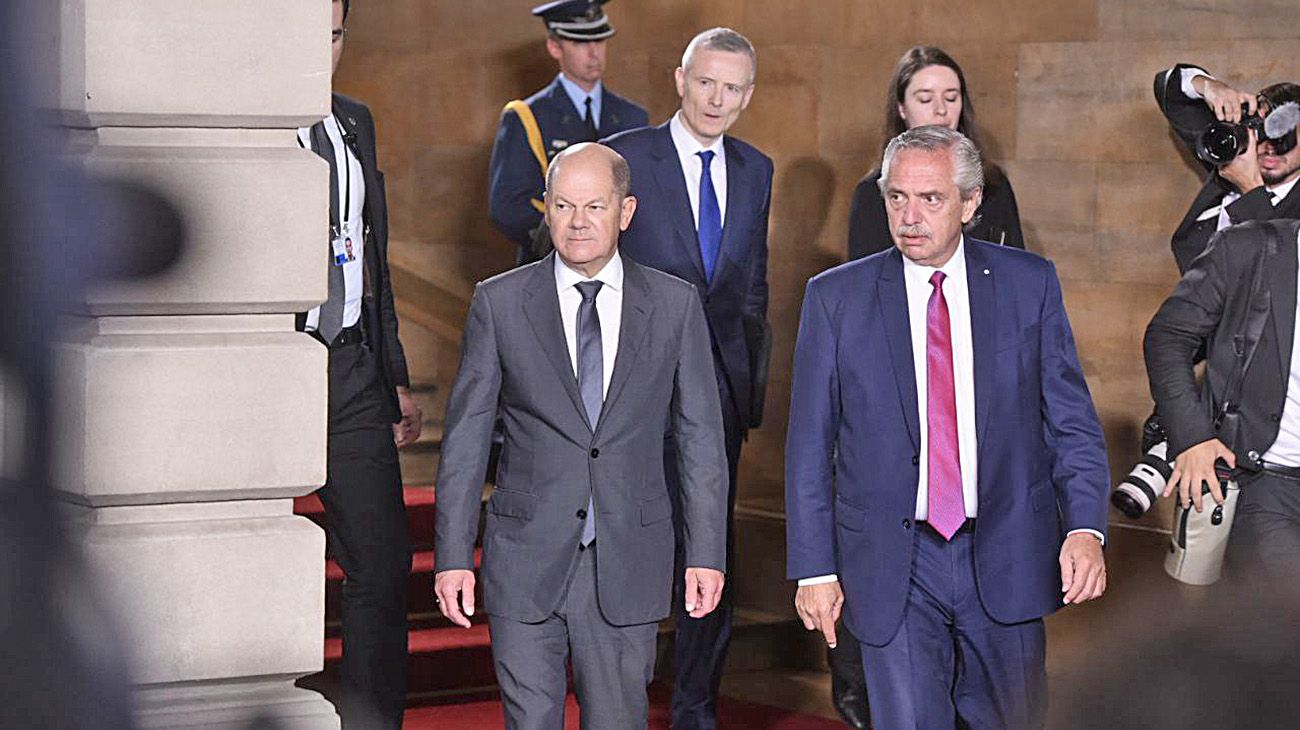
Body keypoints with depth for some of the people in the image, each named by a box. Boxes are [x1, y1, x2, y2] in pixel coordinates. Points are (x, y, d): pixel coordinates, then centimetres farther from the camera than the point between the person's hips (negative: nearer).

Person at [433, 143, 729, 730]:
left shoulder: (675, 304, 3)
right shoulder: (499, 303, 0)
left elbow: (700, 436, 5)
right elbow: (464, 438, 2)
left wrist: (706, 553, 1)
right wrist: (453, 555, -3)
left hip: (628, 563, 1)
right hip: (526, 560, 0)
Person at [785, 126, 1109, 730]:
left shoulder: (1029, 284, 2)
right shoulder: (835, 297, 0)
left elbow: (1071, 421, 2)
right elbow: (809, 446, 2)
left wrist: (1086, 527, -12)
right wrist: (814, 568, -2)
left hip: (1006, 562, 1)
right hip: (891, 565, -1)